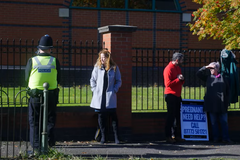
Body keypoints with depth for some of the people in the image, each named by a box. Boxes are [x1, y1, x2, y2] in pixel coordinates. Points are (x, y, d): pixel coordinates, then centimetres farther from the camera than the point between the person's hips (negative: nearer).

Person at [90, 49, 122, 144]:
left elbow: (119, 81, 8)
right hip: (99, 96, 2)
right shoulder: (97, 67, 5)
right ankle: (103, 136, 12)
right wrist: (94, 90, 2)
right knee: (101, 116, 4)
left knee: (113, 116, -3)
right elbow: (92, 80, 12)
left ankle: (116, 137, 1)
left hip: (110, 96, -2)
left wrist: (114, 90, -3)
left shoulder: (114, 68, 2)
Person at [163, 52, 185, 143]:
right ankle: (168, 136, -1)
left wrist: (182, 79, 3)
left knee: (178, 116, 9)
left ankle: (177, 136, 14)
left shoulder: (178, 68, 17)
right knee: (171, 116, -6)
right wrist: (178, 79, -16)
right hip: (171, 95, -9)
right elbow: (168, 84, -19)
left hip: (177, 95, 9)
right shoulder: (169, 69, -12)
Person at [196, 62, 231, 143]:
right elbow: (198, 74, 10)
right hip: (211, 104, 1)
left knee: (224, 122, 1)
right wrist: (206, 67, -2)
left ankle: (225, 138, 5)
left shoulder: (223, 78, 5)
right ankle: (215, 138, 12)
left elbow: (227, 92, 8)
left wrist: (227, 103, 3)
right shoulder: (208, 77, 10)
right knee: (213, 122, 6)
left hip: (221, 104, -1)